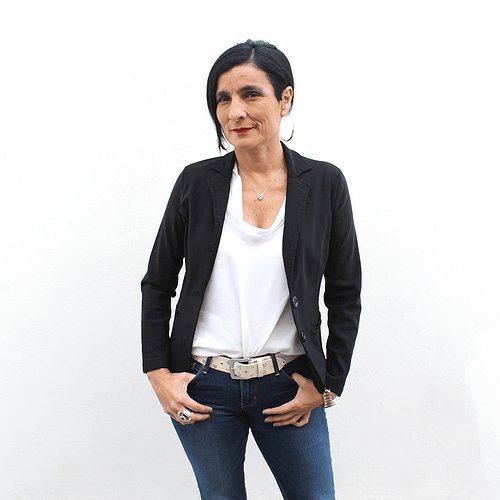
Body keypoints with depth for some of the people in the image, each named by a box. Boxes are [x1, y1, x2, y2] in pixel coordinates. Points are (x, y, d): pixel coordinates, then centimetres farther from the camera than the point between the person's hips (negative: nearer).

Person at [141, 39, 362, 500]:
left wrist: (327, 385, 0)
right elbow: (157, 286, 4)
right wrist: (159, 374, -2)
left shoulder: (324, 184, -4)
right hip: (202, 388, 0)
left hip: (289, 388, 0)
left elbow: (345, 297, 3)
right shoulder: (198, 182, -3)